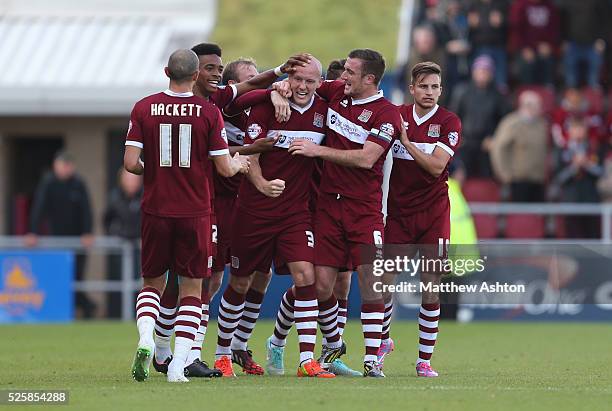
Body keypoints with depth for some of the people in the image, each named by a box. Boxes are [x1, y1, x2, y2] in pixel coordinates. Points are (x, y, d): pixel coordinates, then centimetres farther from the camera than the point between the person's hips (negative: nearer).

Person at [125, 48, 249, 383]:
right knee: (191, 289, 8)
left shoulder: (144, 108, -2)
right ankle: (178, 363, -2)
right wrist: (239, 164, 18)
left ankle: (145, 338, -11)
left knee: (152, 282, 16)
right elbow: (224, 168, -5)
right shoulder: (208, 112, -6)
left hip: (155, 210, 1)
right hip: (195, 213, -1)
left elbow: (131, 163, -6)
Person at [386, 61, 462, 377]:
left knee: (431, 287, -3)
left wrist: (407, 142, -19)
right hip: (398, 210, 2)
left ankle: (424, 360, 5)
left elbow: (436, 166, -15)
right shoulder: (397, 115, 4)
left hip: (433, 212, -2)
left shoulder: (449, 122, -4)